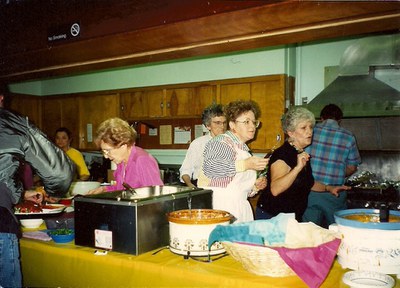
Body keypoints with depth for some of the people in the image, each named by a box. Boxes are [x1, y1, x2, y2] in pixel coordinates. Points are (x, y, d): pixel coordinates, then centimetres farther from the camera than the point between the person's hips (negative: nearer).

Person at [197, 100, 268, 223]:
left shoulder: (245, 149, 19)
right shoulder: (222, 142, -8)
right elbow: (210, 167, -29)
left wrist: (254, 187, 7)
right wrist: (245, 164, -31)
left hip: (240, 207, 8)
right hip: (217, 208, -8)